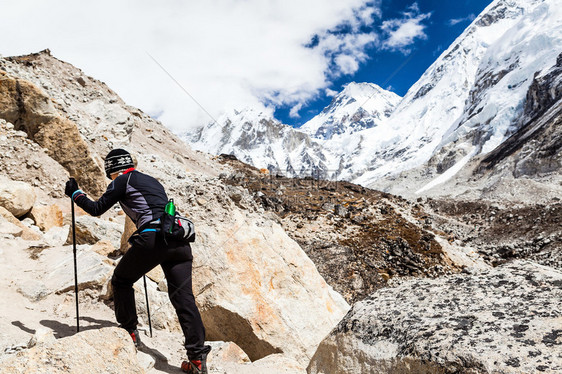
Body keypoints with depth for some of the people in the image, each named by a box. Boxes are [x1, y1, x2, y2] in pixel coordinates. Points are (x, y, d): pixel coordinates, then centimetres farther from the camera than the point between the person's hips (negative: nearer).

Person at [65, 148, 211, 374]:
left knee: (121, 280, 20)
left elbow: (96, 209, 11)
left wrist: (75, 193, 27)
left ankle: (129, 333, 25)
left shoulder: (123, 181, 9)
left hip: (153, 239, -6)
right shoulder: (152, 181, 30)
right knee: (183, 297, 2)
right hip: (179, 241, 6)